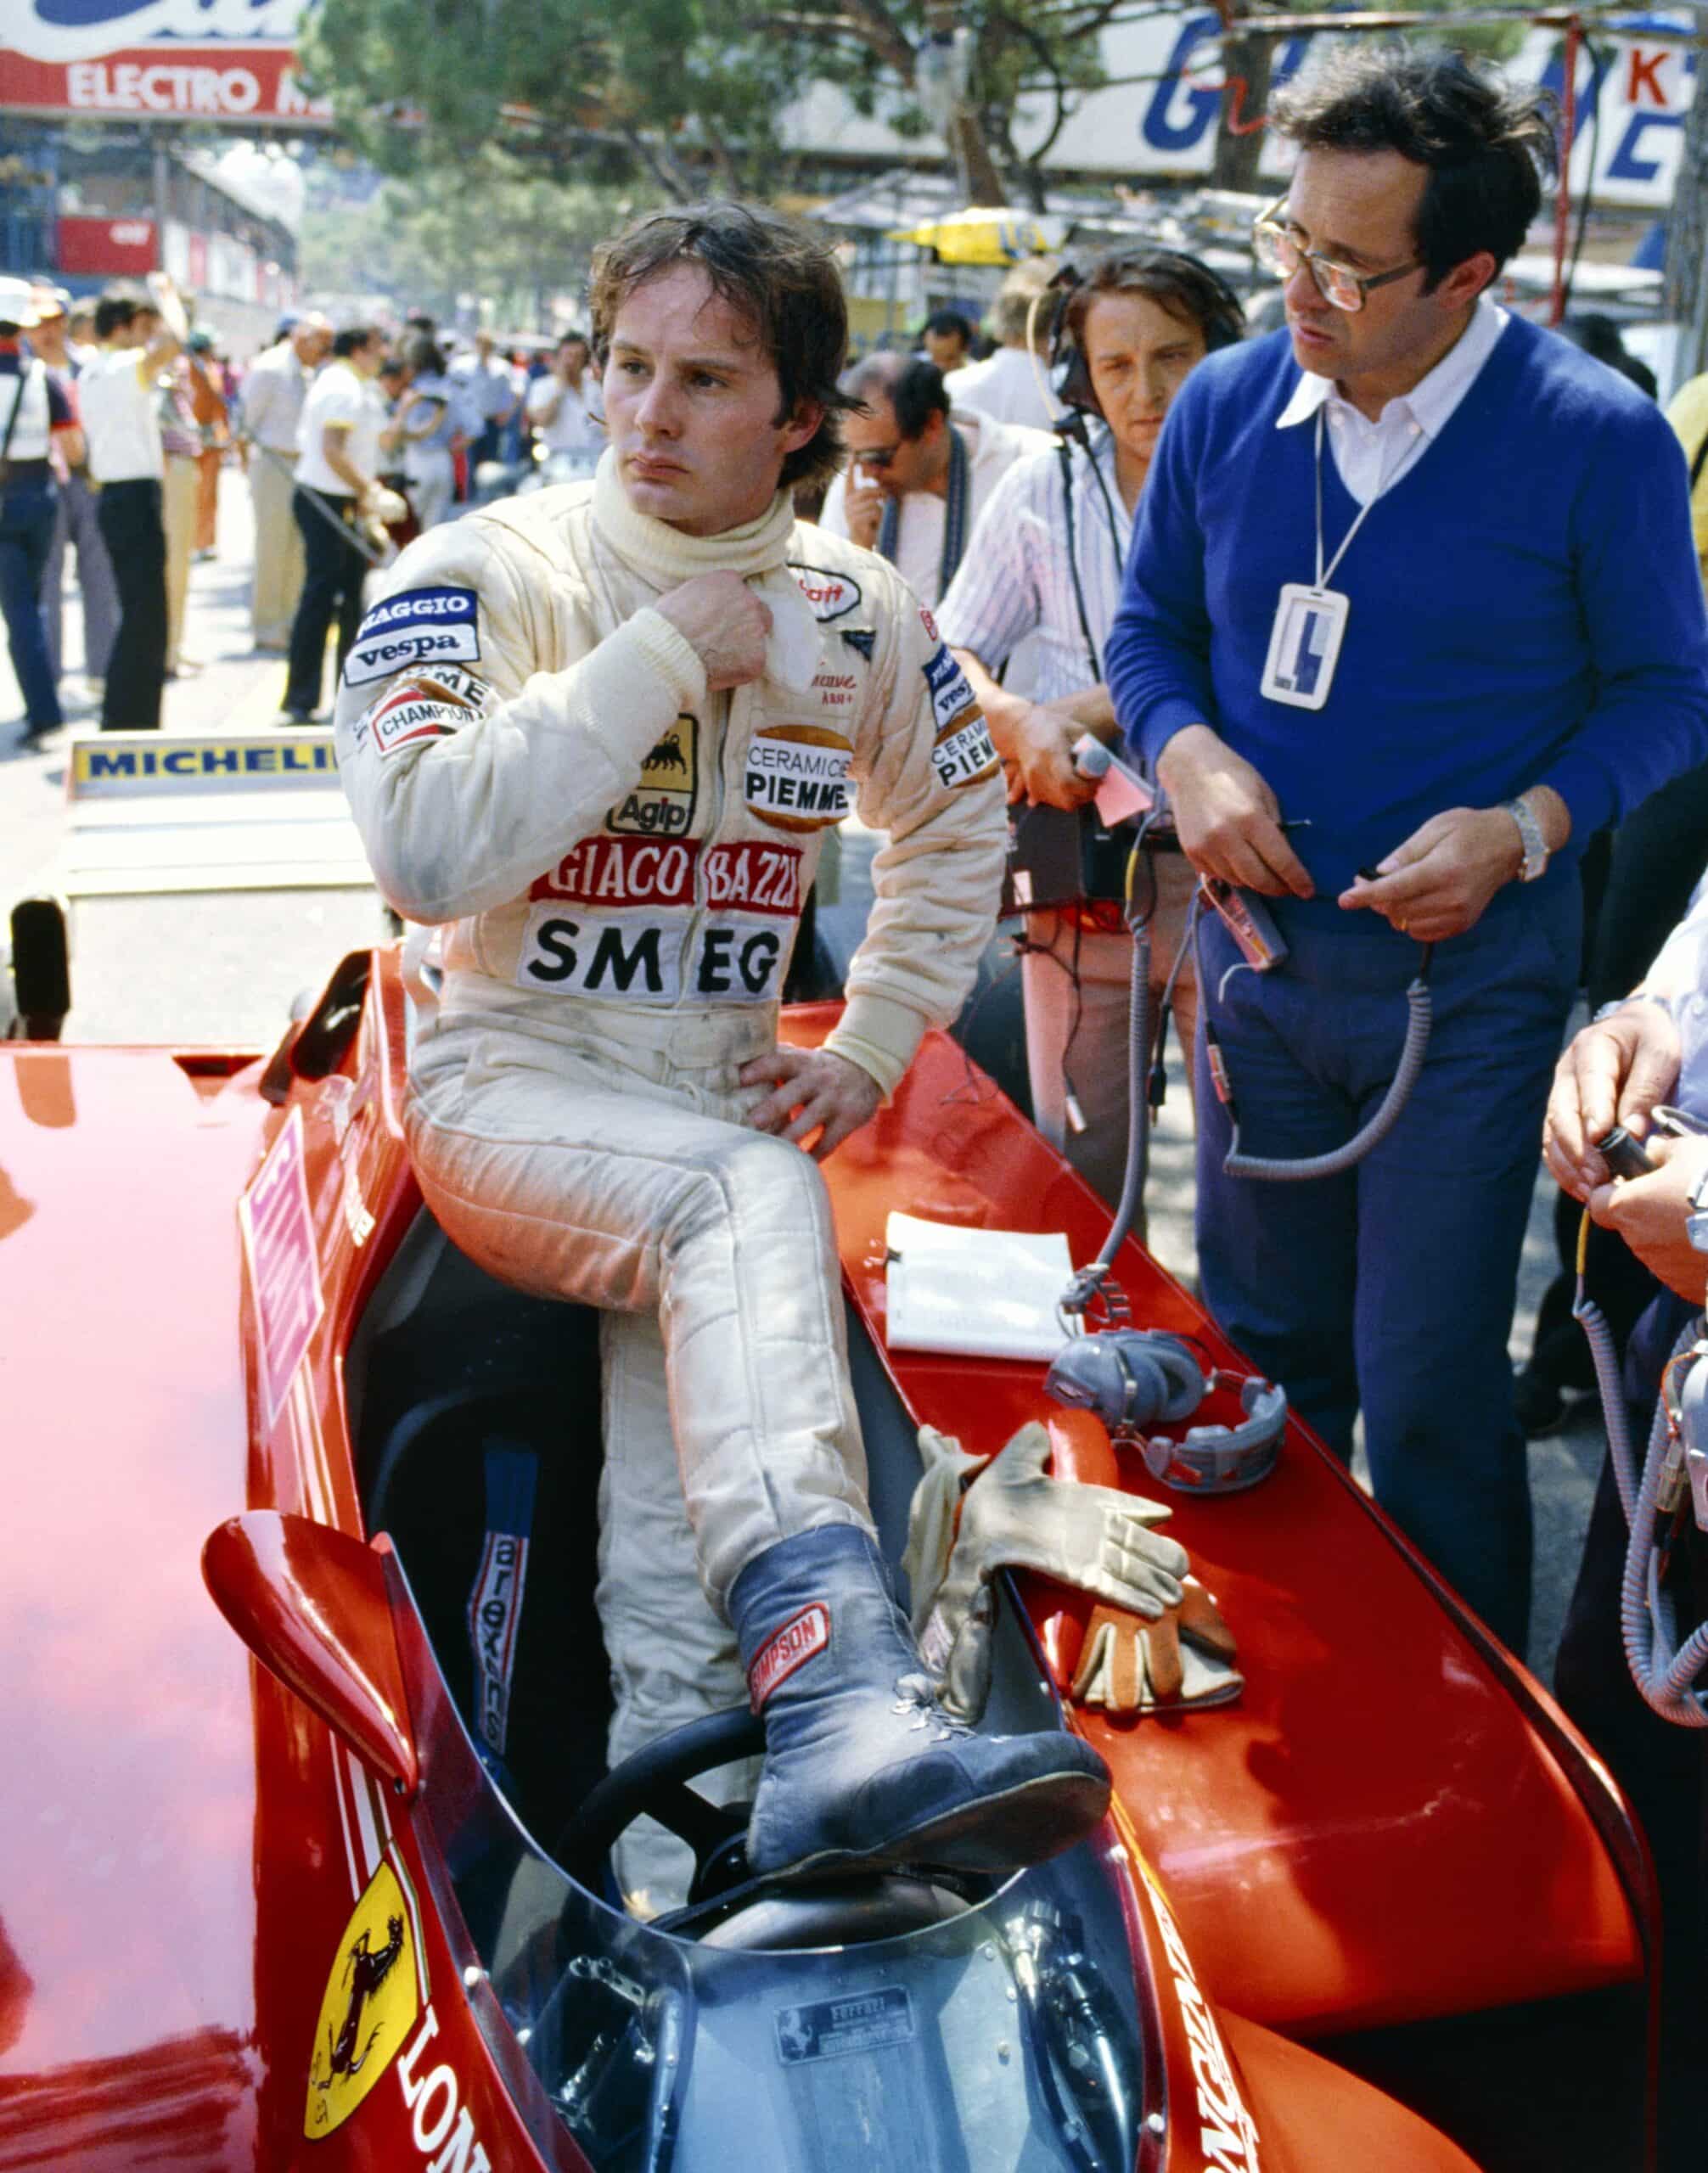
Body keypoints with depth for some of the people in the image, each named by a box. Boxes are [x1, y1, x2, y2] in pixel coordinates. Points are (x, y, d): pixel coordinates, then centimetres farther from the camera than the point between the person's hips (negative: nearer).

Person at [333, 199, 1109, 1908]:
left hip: (722, 1094, 5)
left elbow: (960, 828, 23)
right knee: (746, 1202, -35)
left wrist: (872, 1045, 10)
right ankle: (846, 1707, -51)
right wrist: (663, 651, -20)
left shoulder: (856, 617, 7)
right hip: (510, 1078, -5)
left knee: (688, 1333, -27)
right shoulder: (480, 575, -6)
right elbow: (426, 853, -22)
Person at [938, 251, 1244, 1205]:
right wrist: (1022, 724, -14)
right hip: (1079, 876, 3)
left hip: (1229, 873, -2)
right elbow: (951, 660, 8)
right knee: (1078, 1170, 10)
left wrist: (1085, 712, -15)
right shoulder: (1045, 490, 8)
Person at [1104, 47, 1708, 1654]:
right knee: (1261, 1352, 17)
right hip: (1257, 946, 4)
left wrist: (1525, 827, -19)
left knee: (1427, 1387, 3)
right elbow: (1149, 626, 11)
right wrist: (1185, 750, -10)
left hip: (1465, 972, -4)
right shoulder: (1225, 406, 0)